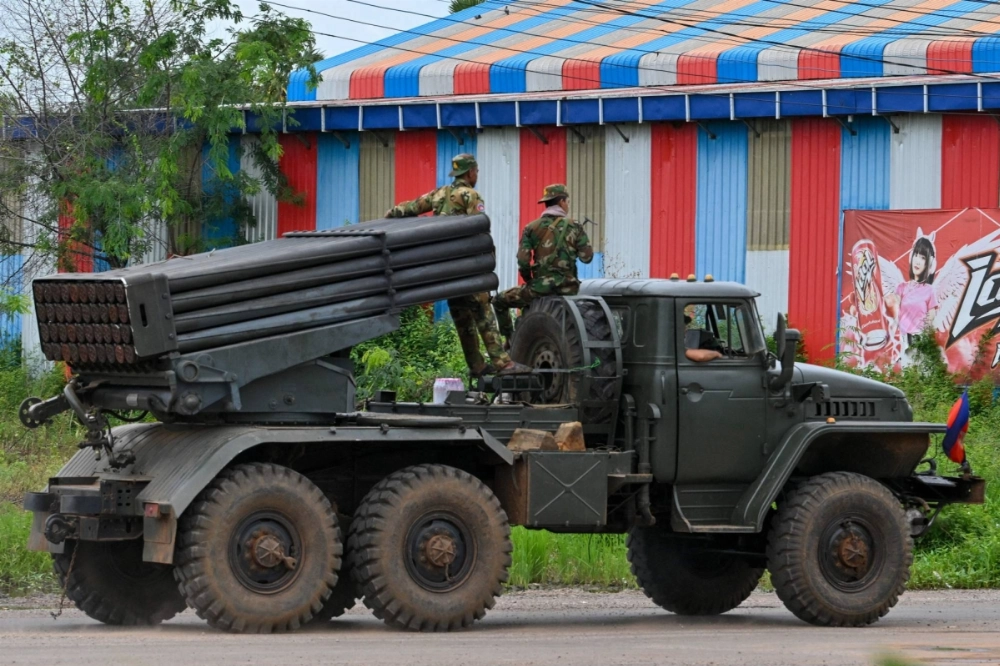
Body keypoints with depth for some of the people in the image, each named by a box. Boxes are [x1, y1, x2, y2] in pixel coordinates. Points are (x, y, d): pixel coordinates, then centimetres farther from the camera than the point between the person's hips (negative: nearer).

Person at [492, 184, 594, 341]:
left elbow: (523, 261, -5)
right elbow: (586, 257, 0)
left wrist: (529, 281, 13)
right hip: (568, 289, 3)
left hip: (541, 286, -3)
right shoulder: (574, 227, 3)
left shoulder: (532, 228, 1)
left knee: (499, 301, 15)